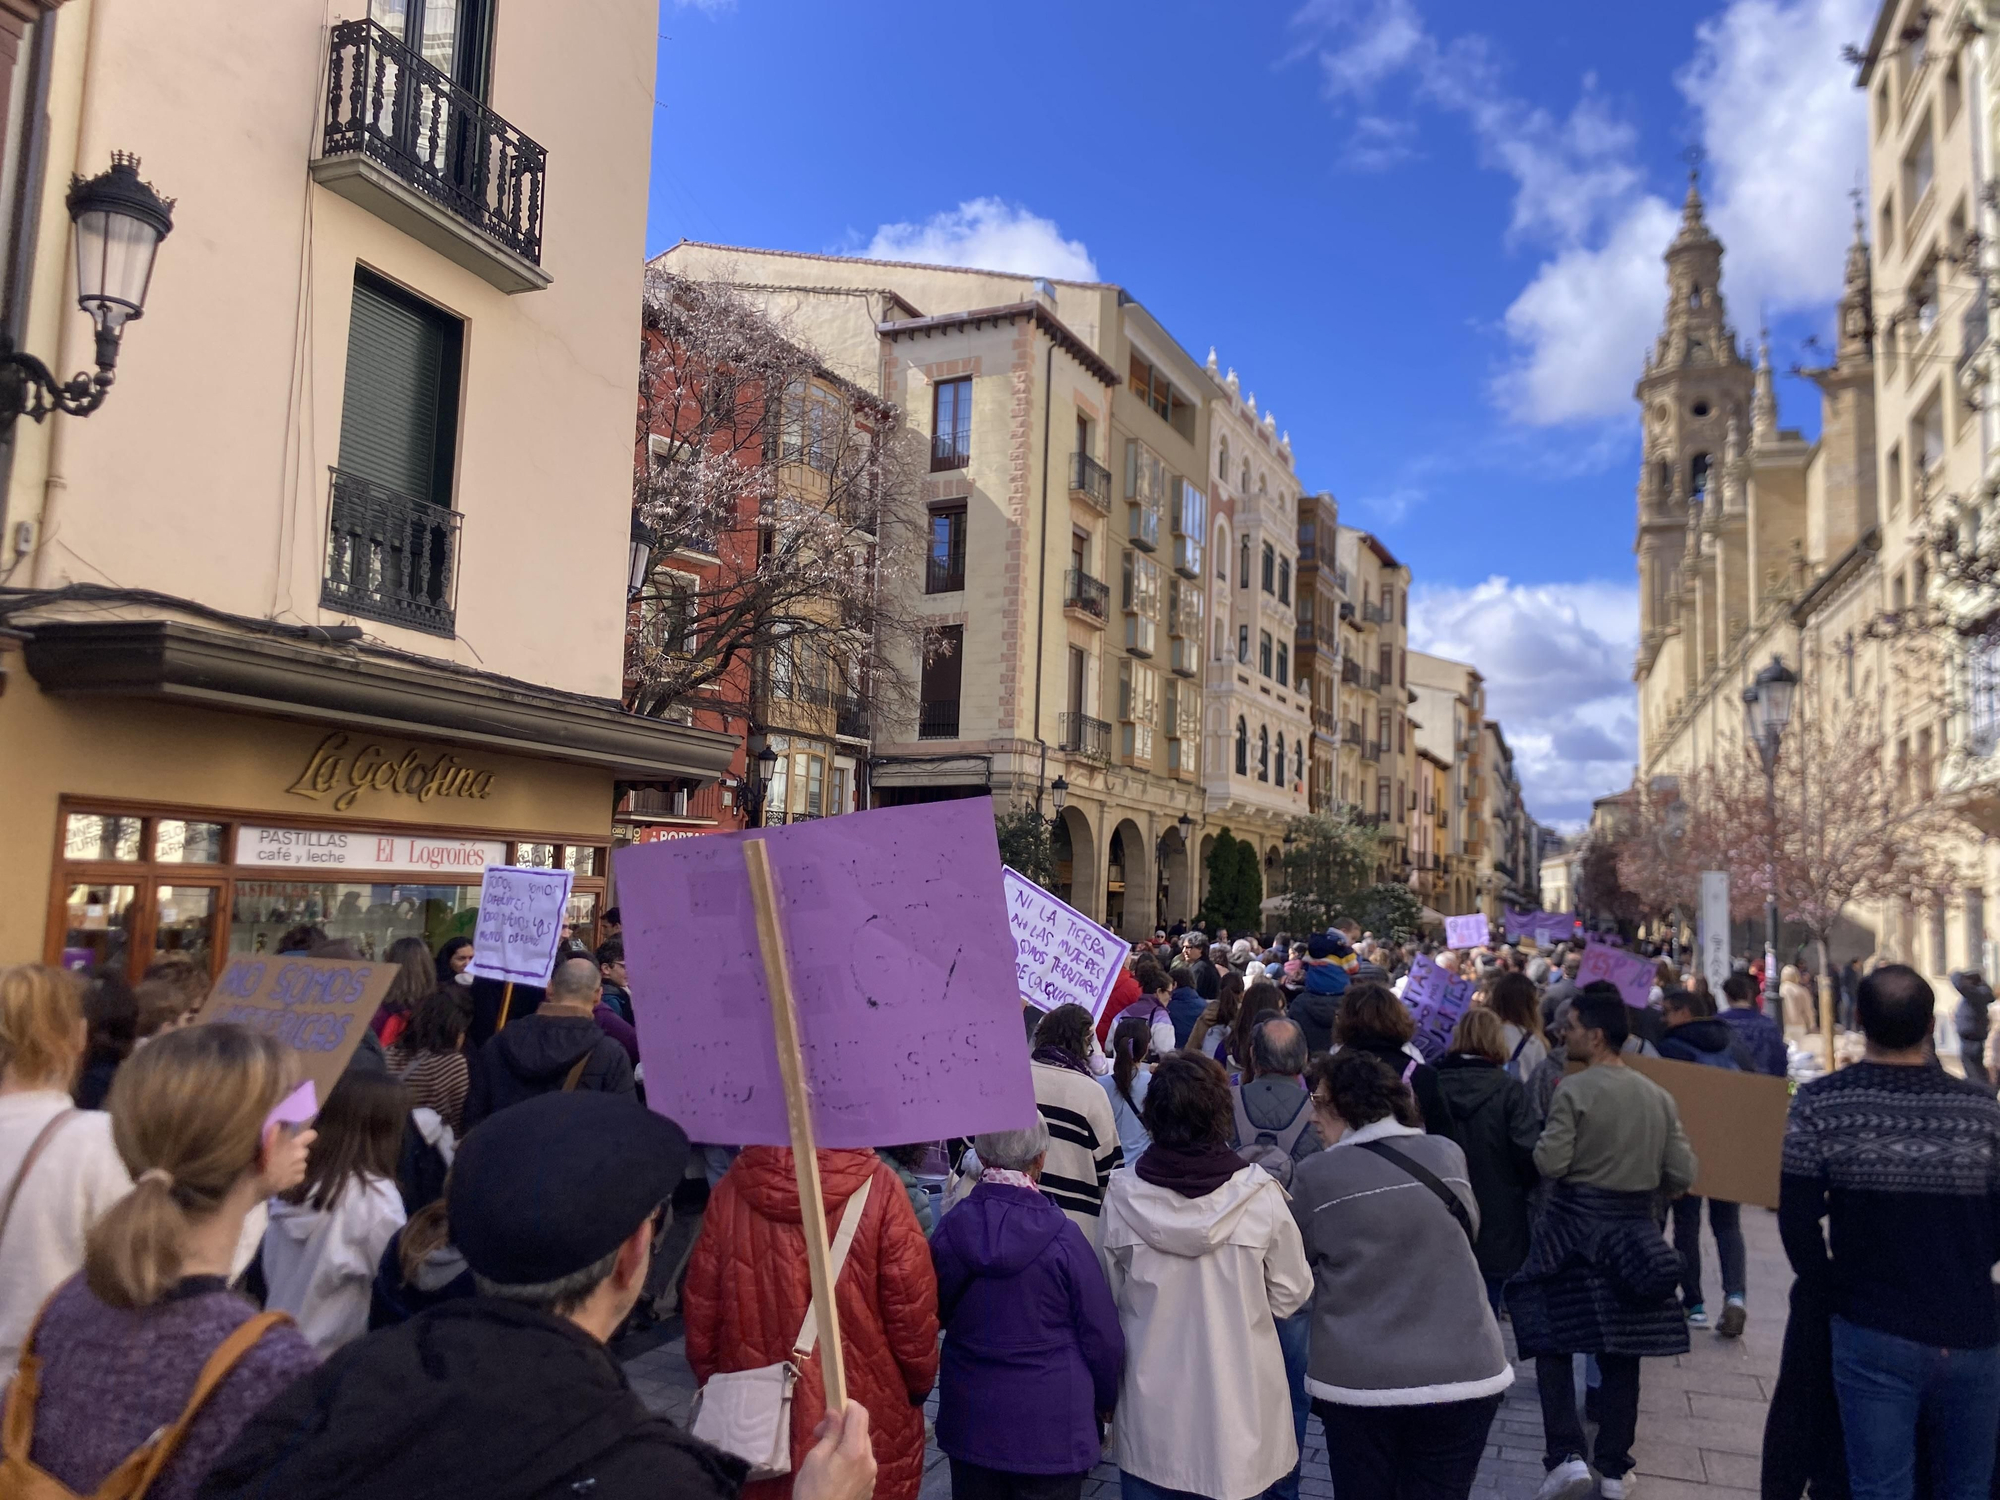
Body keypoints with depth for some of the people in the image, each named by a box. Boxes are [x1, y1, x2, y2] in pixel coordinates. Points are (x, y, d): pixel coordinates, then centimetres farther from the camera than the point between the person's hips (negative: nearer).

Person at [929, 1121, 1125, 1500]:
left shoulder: (950, 1230, -10)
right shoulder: (1063, 1239, -18)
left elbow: (935, 1314, 6)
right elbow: (1103, 1338, -8)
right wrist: (1105, 1401, 9)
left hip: (968, 1422, 3)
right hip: (1050, 1427, -3)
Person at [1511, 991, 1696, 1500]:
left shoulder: (1574, 1090, -14)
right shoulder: (1659, 1096, 2)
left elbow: (1549, 1164, -17)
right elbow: (1682, 1174, 2)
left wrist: (1546, 1137, 4)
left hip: (1575, 1221, -5)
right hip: (1634, 1229, 5)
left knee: (1554, 1343, 5)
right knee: (1622, 1354, 12)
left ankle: (1566, 1456, -4)